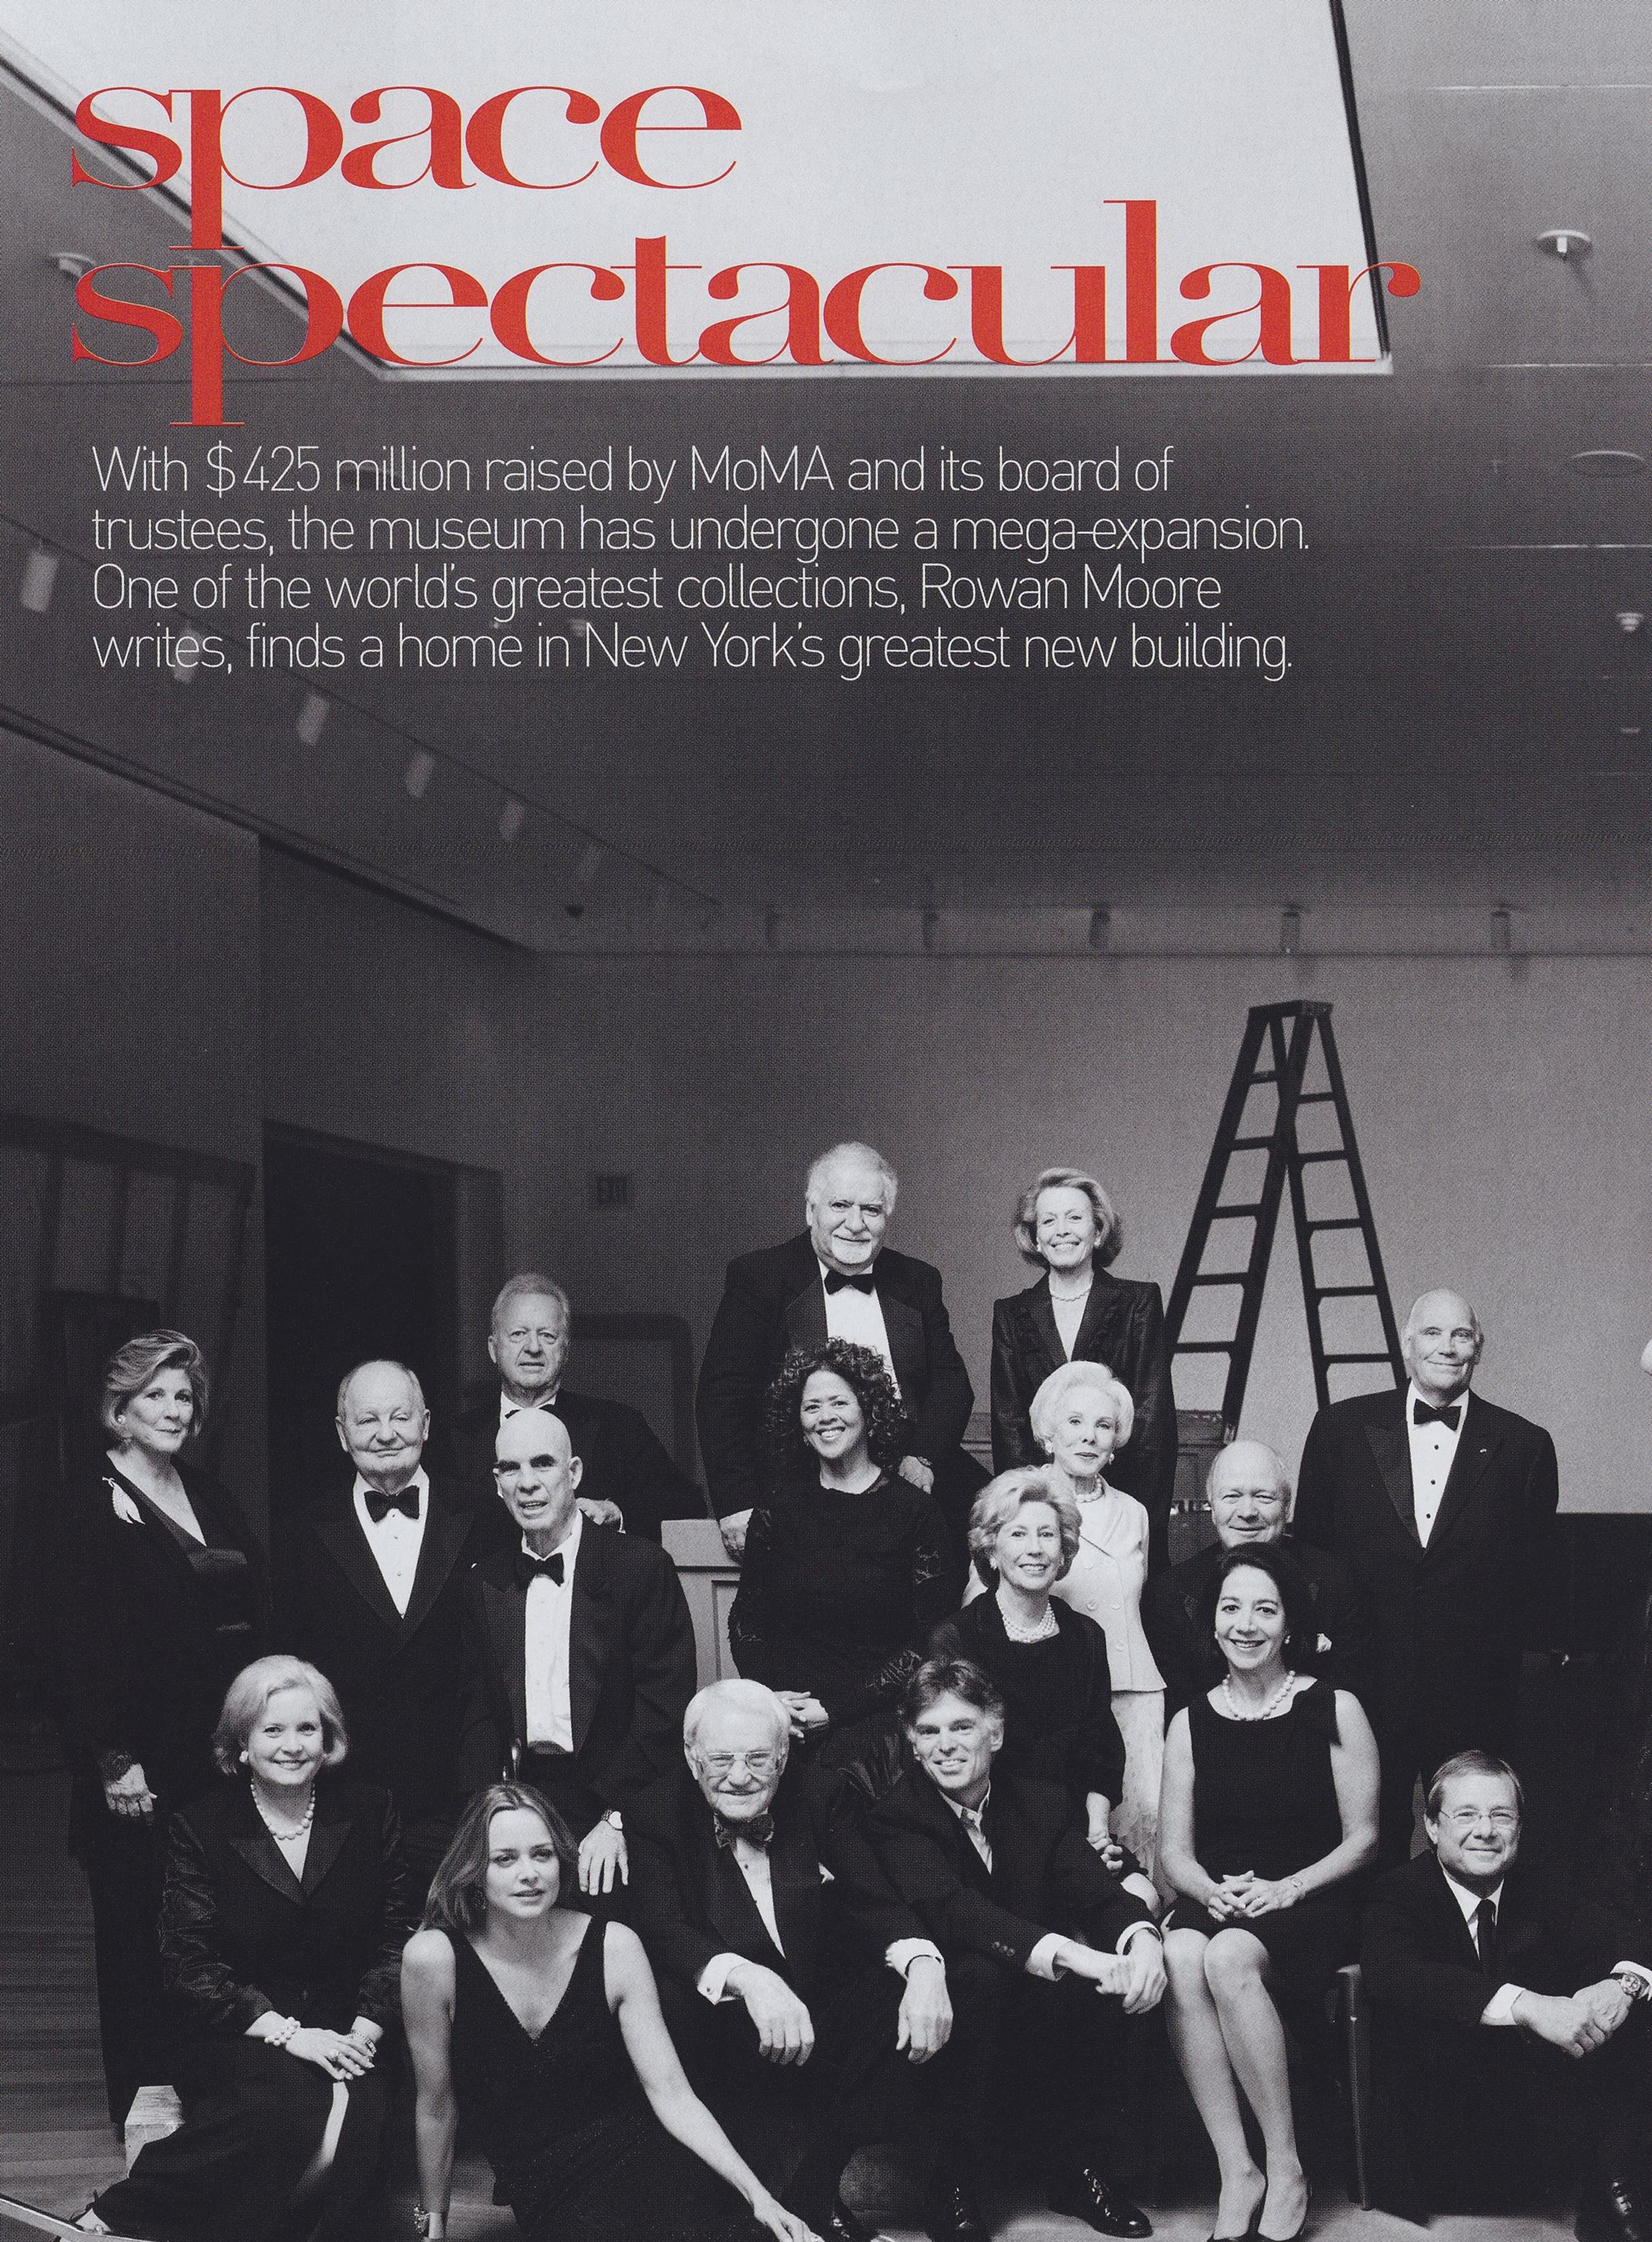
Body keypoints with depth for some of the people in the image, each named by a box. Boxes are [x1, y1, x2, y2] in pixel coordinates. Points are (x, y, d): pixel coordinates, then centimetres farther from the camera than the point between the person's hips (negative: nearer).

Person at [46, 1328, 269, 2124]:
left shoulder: (211, 1501, 15)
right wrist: (112, 1761, -15)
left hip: (225, 1758, 6)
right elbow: (75, 1647, -10)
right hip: (140, 1771, -5)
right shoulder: (87, 1508, -5)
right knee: (139, 1934, 2)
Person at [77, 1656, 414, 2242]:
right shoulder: (199, 1826, 2)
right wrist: (287, 2033, -14)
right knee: (287, 2106, -35)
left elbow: (397, 1939, 7)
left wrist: (364, 2033, -10)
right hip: (241, 2036, -2)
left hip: (347, 2035, 2)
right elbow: (189, 1965, -3)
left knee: (355, 2125, -32)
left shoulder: (369, 1813, 8)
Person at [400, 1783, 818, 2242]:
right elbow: (436, 2106, 4)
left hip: (635, 2151, 1)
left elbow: (670, 2093, -6)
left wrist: (755, 2191, -17)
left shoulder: (615, 1947, -3)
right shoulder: (434, 1958, -8)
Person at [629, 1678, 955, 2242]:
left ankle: (815, 2189, -10)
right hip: (726, 2037, -2)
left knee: (904, 2001, -24)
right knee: (670, 2002, -32)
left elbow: (874, 1900, -7)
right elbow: (660, 1930, -20)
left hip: (822, 2020, 2)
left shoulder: (823, 1796, 0)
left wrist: (923, 1964, -31)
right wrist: (747, 1978, -40)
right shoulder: (658, 1815, -7)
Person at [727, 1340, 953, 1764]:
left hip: (871, 1718, -2)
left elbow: (932, 1638, -3)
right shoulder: (779, 1511, 12)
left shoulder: (913, 1511, 2)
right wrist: (769, 1695, -4)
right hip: (786, 1721, 3)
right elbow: (744, 1618, 16)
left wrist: (838, 1708, -10)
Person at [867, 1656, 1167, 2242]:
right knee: (984, 1971, -34)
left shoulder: (1043, 1804, 8)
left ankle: (1082, 2170, -7)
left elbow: (1098, 1892, -7)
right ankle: (954, 2187, -21)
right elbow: (950, 1909, -25)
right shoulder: (894, 1817, -8)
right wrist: (1071, 1956, -39)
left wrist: (1141, 1939, -32)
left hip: (1049, 2016, 4)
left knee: (1123, 1970, -23)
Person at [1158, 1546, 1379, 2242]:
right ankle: (1236, 2174, -29)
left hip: (1311, 1904, -3)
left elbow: (1362, 1838, 2)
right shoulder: (1192, 1723, 12)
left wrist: (1286, 1889, -13)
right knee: (1181, 1959, -33)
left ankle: (1285, 2168, -24)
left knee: (1230, 1957, -36)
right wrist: (1212, 1890, -12)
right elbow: (1174, 1849, 10)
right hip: (1215, 1903, 3)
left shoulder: (1334, 1710, 3)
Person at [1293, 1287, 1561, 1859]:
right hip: (1364, 1677, 0)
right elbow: (1308, 1548, 8)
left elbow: (1536, 1570, 7)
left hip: (1476, 1686, 0)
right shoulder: (1342, 1427, 5)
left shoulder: (1524, 1446, 4)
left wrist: (1523, 1649, 2)